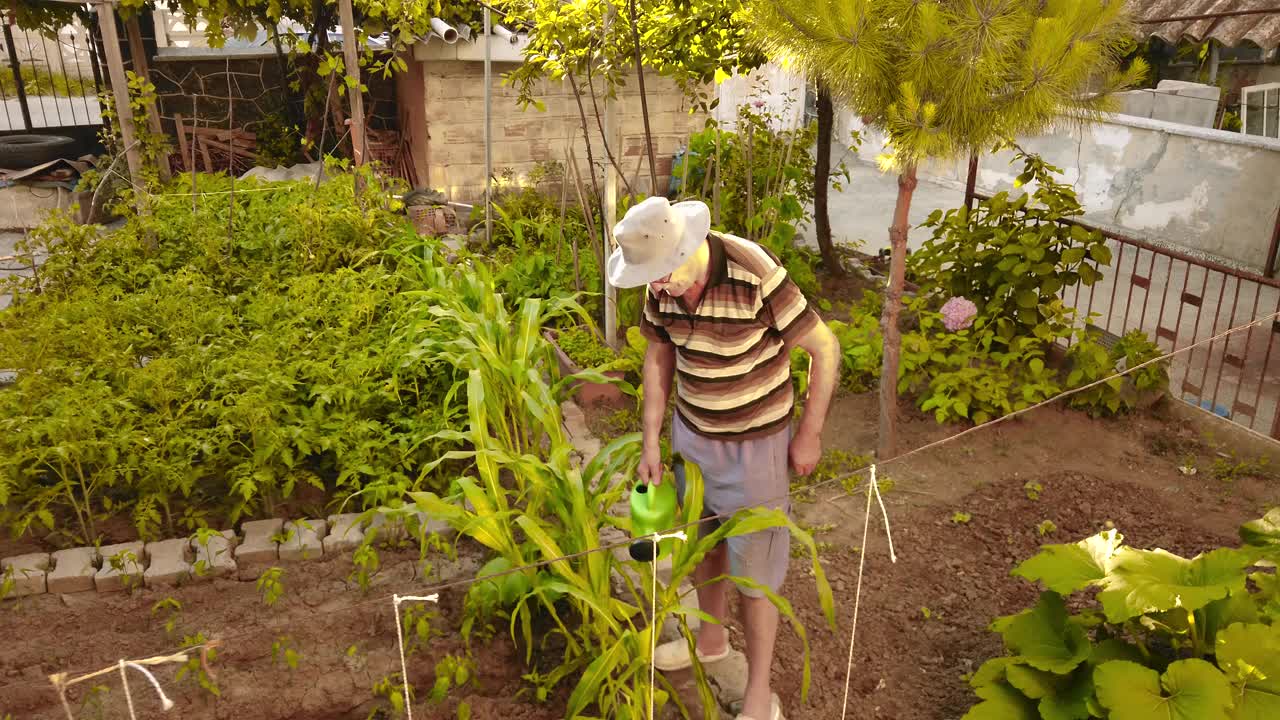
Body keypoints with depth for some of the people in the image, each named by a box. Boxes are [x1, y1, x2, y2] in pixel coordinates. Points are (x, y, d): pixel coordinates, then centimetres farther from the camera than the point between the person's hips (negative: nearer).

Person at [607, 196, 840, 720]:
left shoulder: (757, 277, -30)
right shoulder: (661, 282, -12)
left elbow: (825, 348, -18)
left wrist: (809, 436, -11)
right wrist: (651, 441, 4)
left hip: (755, 442, -5)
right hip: (691, 432, 5)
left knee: (752, 568, 5)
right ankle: (711, 639, 47)